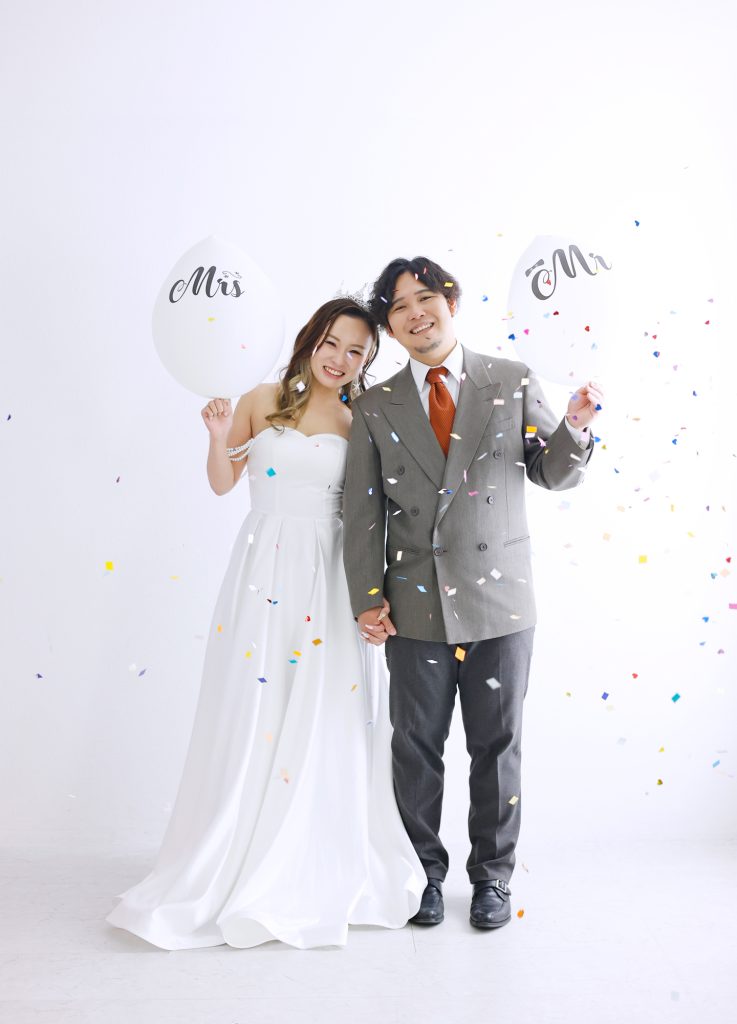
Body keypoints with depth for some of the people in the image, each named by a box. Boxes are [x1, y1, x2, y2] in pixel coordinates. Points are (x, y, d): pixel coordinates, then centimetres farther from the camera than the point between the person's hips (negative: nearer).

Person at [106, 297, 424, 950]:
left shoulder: (360, 425, 7)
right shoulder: (264, 403, 6)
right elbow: (222, 482, 9)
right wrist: (219, 436, -7)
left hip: (332, 577, 1)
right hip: (265, 569, 0)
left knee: (328, 721, 3)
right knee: (252, 712, 3)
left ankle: (318, 871, 20)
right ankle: (235, 866, 19)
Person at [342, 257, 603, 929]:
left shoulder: (513, 382, 4)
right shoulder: (376, 408, 6)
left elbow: (555, 475, 7)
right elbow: (363, 513, 5)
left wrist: (575, 428, -14)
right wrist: (367, 597, -3)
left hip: (500, 599, -1)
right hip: (416, 605, 1)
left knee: (497, 747, 10)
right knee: (417, 748, 11)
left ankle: (492, 875, 29)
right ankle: (426, 871, 31)